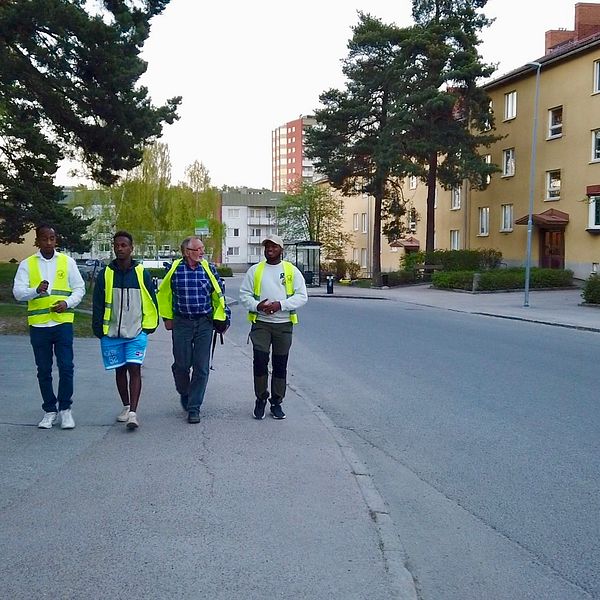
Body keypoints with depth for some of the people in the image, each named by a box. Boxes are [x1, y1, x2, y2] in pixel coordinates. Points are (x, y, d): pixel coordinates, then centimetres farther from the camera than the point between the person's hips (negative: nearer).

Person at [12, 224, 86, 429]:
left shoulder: (67, 262, 6)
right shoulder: (27, 264, 4)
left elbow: (79, 289, 7)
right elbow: (17, 291, -4)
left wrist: (67, 302, -13)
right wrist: (37, 290, -24)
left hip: (63, 322, -1)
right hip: (38, 324, 1)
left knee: (66, 367, -5)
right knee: (43, 370, 8)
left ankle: (65, 409, 9)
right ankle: (50, 410, 20)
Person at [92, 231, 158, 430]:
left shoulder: (142, 273, 1)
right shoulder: (105, 275, 3)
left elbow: (151, 302, 7)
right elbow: (98, 305, 7)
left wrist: (149, 325, 4)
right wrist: (98, 329, 3)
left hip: (136, 333, -2)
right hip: (112, 333, 2)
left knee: (134, 369, -11)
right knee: (120, 371, 12)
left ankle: (133, 413, -15)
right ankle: (126, 407, 27)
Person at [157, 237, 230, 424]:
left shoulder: (209, 268, 0)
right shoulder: (174, 269, -2)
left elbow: (219, 294, 9)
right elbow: (163, 294, 11)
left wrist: (220, 319, 6)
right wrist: (167, 318, 10)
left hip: (204, 323, 1)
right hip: (181, 323, 0)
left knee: (201, 367, -1)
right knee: (182, 364, 3)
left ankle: (194, 407, 8)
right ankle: (184, 393, 34)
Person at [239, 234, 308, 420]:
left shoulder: (292, 271, 5)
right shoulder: (255, 270, 8)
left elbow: (302, 296, -2)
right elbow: (244, 295, 5)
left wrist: (280, 304, -16)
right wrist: (257, 305, -15)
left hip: (284, 323, 0)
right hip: (260, 323, 0)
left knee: (280, 365, 5)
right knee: (260, 360, -10)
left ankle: (276, 403, 16)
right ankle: (260, 399, 6)